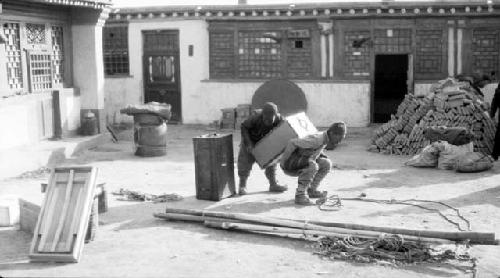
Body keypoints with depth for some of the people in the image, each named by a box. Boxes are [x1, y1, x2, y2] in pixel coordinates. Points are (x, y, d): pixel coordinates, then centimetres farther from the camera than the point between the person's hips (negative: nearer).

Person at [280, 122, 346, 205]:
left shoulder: (325, 139, 3)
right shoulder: (316, 139, -26)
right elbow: (292, 143, -30)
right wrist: (283, 161, -22)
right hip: (290, 164, -9)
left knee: (327, 164, 5)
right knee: (312, 166, -34)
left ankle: (311, 190, 11)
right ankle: (300, 195, -25)